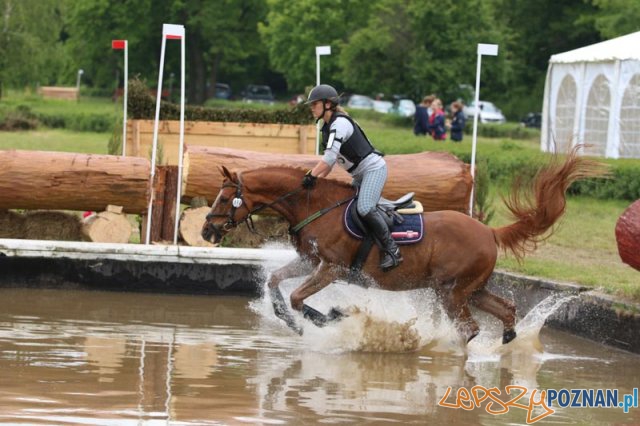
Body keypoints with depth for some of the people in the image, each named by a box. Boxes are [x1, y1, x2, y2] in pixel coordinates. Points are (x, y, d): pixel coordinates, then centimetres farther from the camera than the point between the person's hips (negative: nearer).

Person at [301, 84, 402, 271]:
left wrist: (311, 176, -25)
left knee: (365, 208, -25)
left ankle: (391, 250, -20)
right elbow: (329, 159, 15)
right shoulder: (328, 127, 11)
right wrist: (317, 180, 5)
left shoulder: (340, 123, -19)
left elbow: (329, 157, -27)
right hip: (361, 174, 11)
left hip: (374, 168, -11)